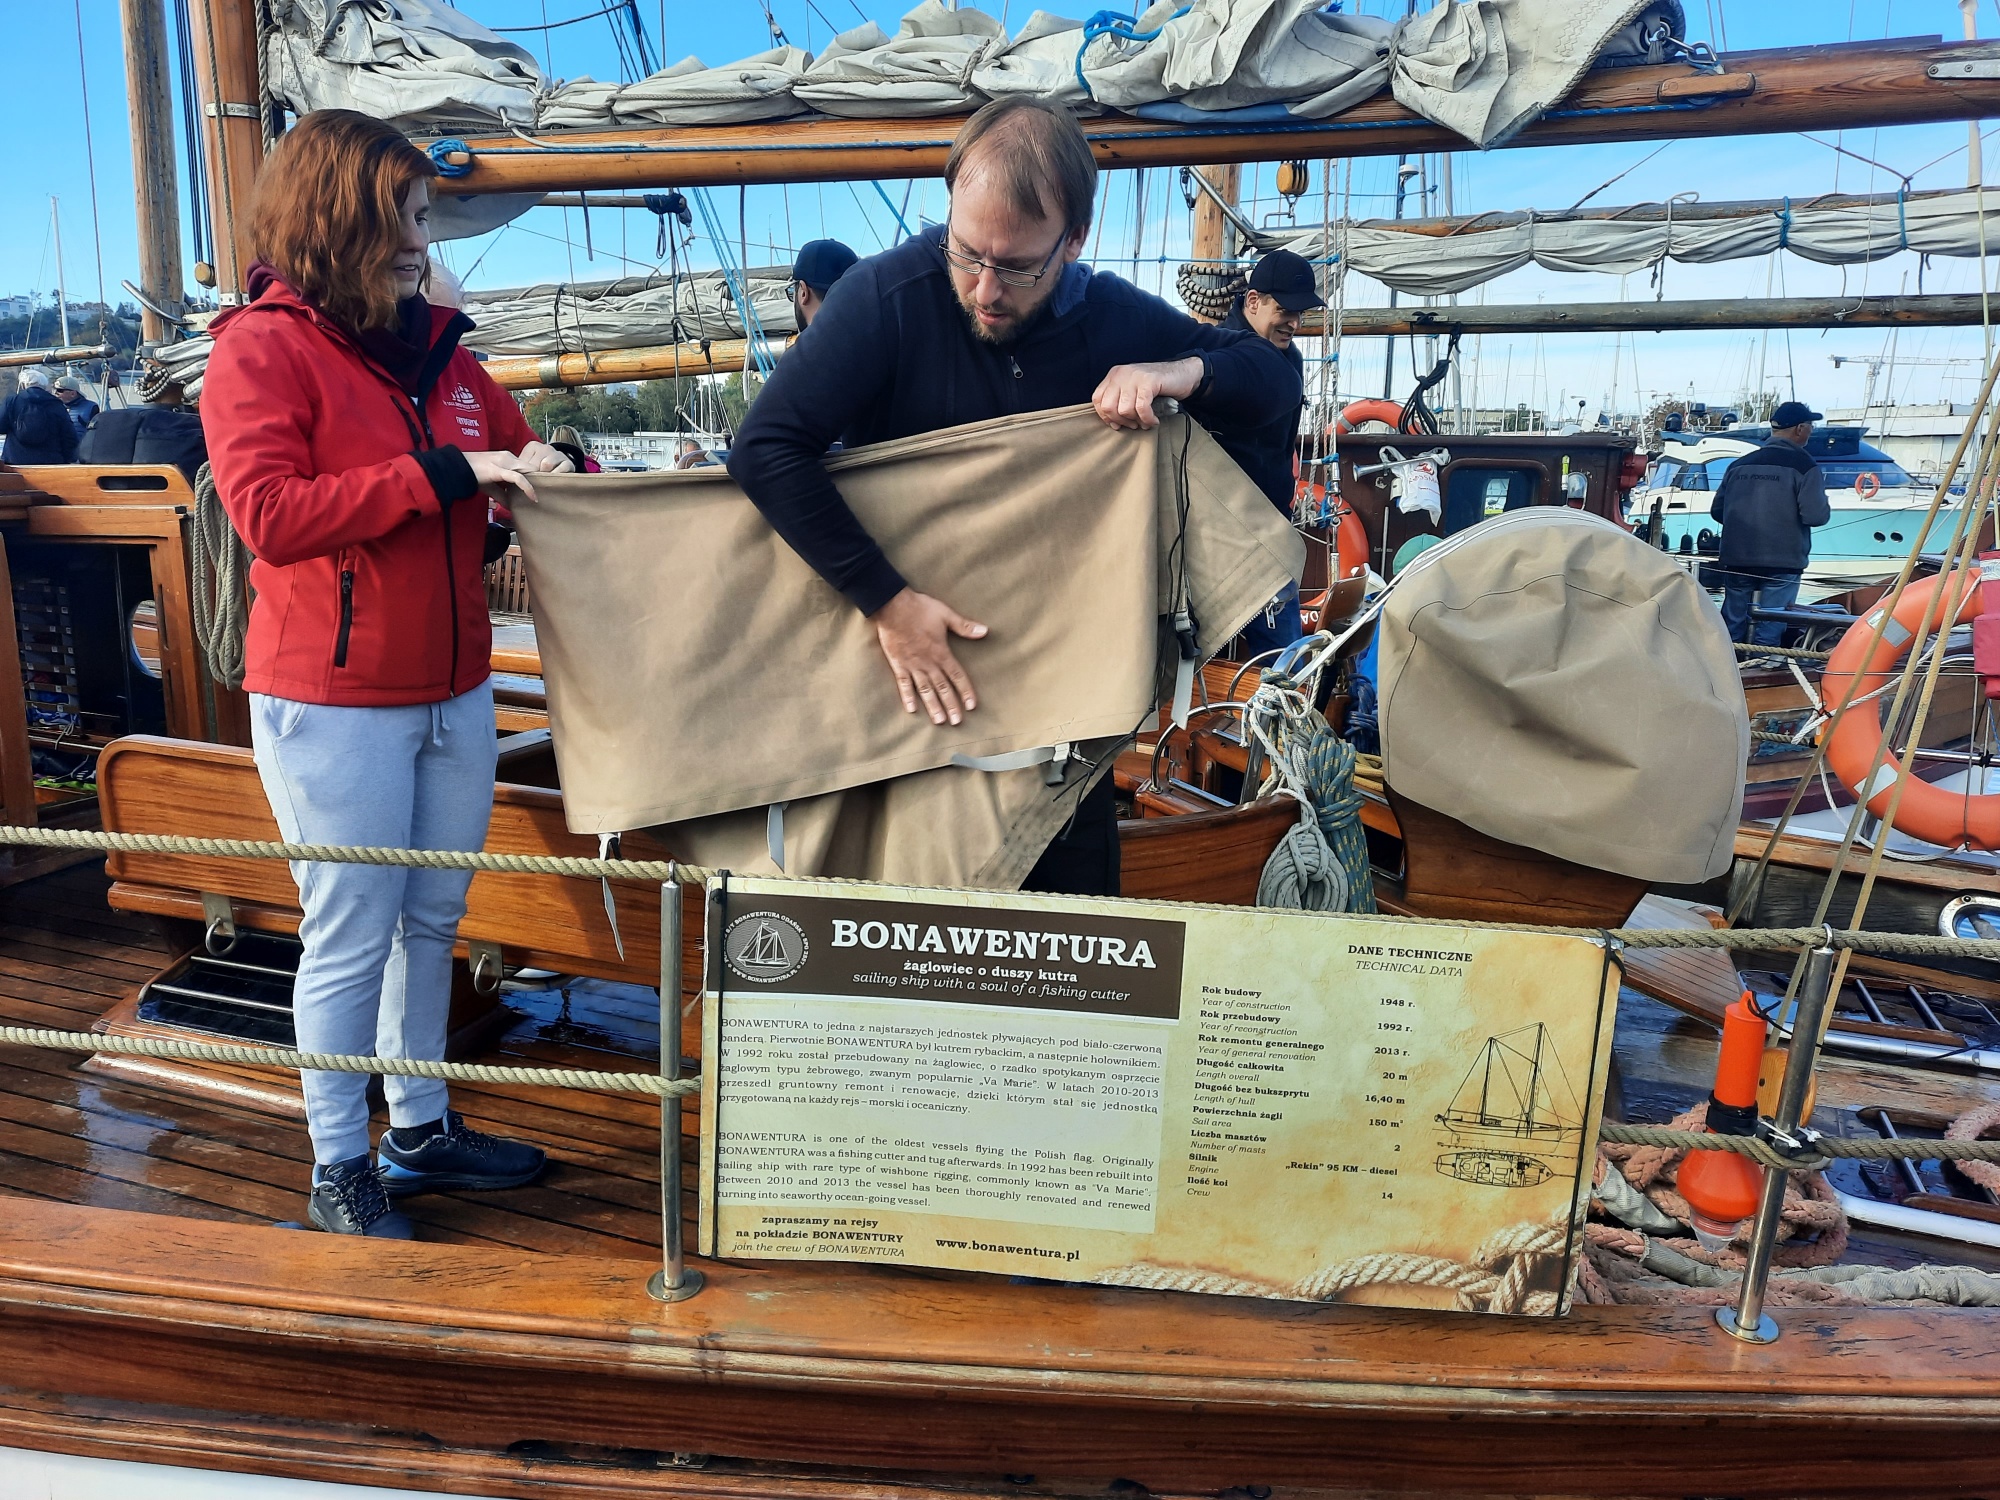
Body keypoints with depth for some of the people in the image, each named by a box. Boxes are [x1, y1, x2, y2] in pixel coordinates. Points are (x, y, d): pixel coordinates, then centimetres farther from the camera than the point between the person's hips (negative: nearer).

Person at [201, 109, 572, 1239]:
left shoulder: (438, 344, 11)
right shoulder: (262, 348, -8)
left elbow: (510, 443, 24)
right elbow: (270, 513, -19)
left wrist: (547, 467, 2)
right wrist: (442, 473, -22)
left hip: (454, 694, 7)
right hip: (334, 704, -6)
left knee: (433, 920, 15)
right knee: (351, 939, 3)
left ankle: (422, 1129, 32)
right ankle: (340, 1171, 20)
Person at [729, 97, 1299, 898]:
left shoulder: (1114, 316, -4)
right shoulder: (888, 297, -17)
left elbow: (1277, 380, 5)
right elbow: (766, 448, -22)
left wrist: (1184, 371, -19)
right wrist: (888, 601, -27)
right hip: (912, 679, -3)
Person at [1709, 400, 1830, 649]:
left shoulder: (1739, 464, 8)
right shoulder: (1804, 465, -7)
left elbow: (1717, 510, 10)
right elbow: (1815, 515, -14)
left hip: (1736, 560, 5)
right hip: (1782, 563, -5)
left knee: (1732, 628, 12)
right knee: (1769, 630, -1)